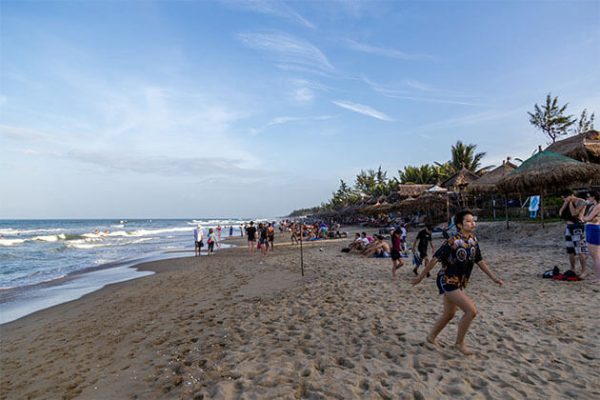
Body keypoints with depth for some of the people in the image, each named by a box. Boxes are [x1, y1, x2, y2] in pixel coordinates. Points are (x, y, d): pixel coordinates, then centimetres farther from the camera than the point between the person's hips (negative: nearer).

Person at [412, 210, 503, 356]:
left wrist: (494, 277, 5)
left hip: (458, 283, 8)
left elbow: (479, 261, 10)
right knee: (471, 310, -13)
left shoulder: (473, 240, 0)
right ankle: (459, 342, 7)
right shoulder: (453, 242, -22)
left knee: (449, 314, 18)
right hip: (447, 282, -8)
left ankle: (431, 337, 38)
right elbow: (435, 259, -17)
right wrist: (420, 277, -12)